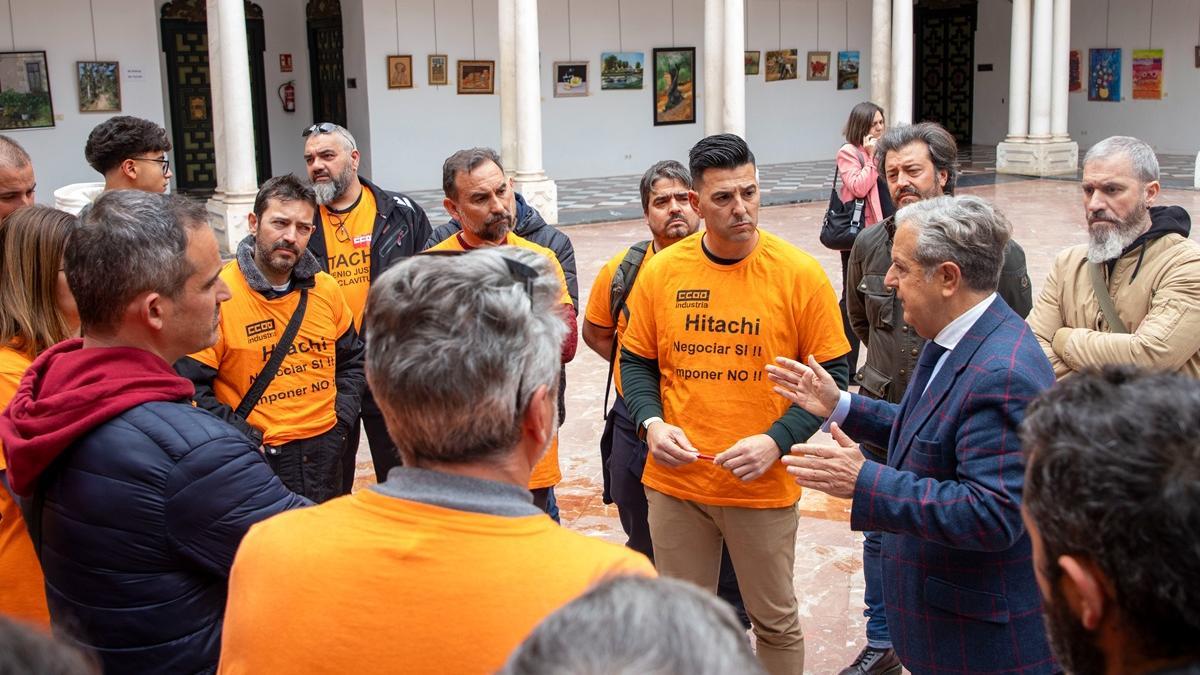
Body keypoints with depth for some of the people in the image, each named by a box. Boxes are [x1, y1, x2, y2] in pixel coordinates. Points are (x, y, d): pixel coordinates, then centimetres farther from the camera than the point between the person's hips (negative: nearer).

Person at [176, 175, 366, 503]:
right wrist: (247, 437, -16)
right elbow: (189, 386, -13)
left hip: (326, 452, 5)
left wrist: (342, 417, 5)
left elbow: (352, 360, 18)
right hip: (258, 459, -5)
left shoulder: (325, 289, 4)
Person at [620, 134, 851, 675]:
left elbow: (832, 376, -4)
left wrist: (777, 440, -16)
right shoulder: (661, 270, -2)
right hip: (675, 482, 2)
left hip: (764, 487, -2)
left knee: (775, 621, 13)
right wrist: (652, 423, -10)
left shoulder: (800, 274, -8)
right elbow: (636, 361, 8)